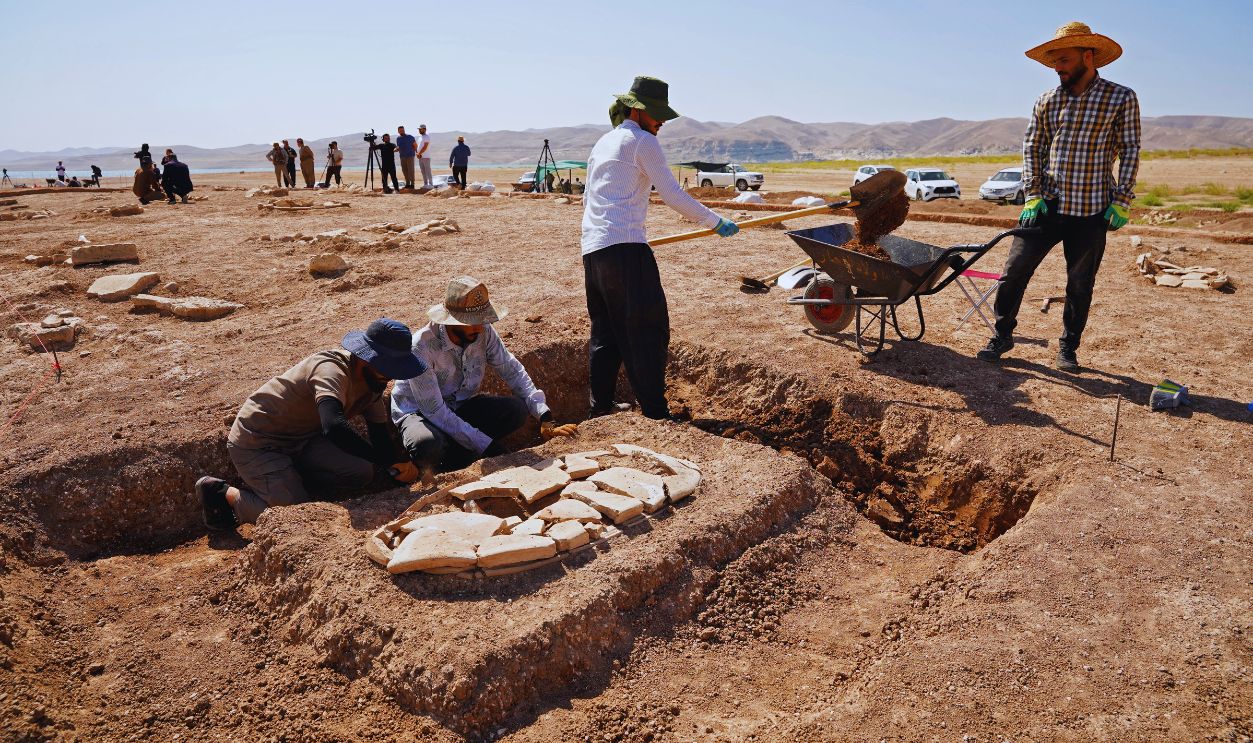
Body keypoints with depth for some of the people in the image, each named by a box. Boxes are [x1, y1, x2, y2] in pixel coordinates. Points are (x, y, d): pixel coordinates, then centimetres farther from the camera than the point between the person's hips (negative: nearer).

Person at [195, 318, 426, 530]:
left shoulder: (373, 381, -2)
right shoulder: (332, 370, -30)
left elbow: (381, 436, 4)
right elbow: (334, 427, -48)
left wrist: (400, 472, -11)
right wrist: (393, 461, -45)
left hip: (301, 438, 8)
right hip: (257, 442, -8)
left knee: (361, 473, -12)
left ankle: (289, 480, 5)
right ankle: (223, 492, 4)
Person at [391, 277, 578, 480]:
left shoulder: (484, 332, -14)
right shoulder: (422, 347, -30)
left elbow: (513, 371, -7)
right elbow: (434, 411, -28)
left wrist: (545, 417, -20)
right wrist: (487, 446, -30)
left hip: (461, 405, 6)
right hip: (419, 411, -5)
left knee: (517, 410, -19)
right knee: (428, 445, -40)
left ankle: (453, 457, -8)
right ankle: (427, 464, -2)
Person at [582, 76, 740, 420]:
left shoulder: (602, 143, 25)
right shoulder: (642, 142, -1)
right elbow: (672, 195, -6)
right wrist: (715, 222, 2)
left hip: (591, 249, 9)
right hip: (625, 247, -9)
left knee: (605, 330, 15)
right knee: (646, 330, -8)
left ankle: (601, 405, 19)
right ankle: (655, 412, -9)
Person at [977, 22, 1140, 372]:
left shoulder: (1122, 99, -1)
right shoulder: (1047, 101, 6)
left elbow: (1130, 152, 0)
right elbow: (1031, 148, 8)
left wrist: (1121, 202, -6)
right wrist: (1033, 195, -3)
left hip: (1091, 211, -2)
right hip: (1047, 206, 2)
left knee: (1080, 286, 8)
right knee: (1014, 271, -2)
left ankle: (1068, 347, 23)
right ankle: (1002, 335, 14)